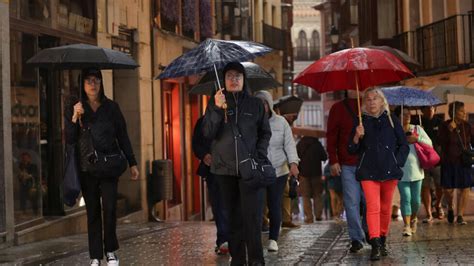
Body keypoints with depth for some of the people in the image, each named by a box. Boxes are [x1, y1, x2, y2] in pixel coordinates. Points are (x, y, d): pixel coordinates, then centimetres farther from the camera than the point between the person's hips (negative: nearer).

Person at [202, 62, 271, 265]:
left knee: (252, 214, -9)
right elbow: (207, 133, -3)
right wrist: (218, 109, -16)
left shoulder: (255, 104, 10)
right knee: (233, 216, 4)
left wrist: (259, 155, -3)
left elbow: (265, 132, 13)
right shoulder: (215, 103, 8)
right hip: (224, 167, 1)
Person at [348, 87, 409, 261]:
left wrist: (397, 162, -1)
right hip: (368, 171, -1)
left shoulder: (391, 120, 7)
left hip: (389, 170, 1)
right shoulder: (362, 122, 8)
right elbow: (352, 150, 7)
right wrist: (357, 137, -11)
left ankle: (383, 241, 23)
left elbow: (404, 145, 11)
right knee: (373, 207, -14)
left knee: (386, 208, 8)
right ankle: (375, 245, -20)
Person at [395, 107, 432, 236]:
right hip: (401, 171, -3)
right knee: (405, 198, -9)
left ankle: (413, 218, 35)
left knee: (415, 199, 8)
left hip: (416, 170, 3)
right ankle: (407, 225, -7)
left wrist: (417, 139, -9)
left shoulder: (417, 129, 8)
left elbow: (429, 143, 7)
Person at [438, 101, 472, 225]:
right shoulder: (445, 126, -3)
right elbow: (441, 142, -10)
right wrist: (450, 130, -21)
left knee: (464, 188, -4)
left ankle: (460, 215, 5)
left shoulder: (467, 126, 5)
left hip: (464, 161, 2)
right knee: (448, 189, -3)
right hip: (449, 162, -2)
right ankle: (450, 208, 28)